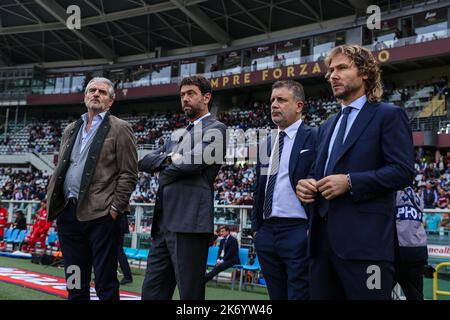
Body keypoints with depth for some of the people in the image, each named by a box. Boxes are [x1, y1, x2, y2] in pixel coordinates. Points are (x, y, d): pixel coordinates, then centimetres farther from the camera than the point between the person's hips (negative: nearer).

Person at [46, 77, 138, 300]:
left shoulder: (120, 129, 1)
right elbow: (60, 169, 21)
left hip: (101, 215, -6)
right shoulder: (71, 130, 20)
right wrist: (53, 201, 10)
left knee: (105, 284, -1)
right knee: (75, 283, 12)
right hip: (68, 213, 6)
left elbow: (128, 175, -5)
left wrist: (115, 209, -12)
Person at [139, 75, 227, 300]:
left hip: (190, 222, -8)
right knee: (151, 292, 9)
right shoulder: (177, 135, 25)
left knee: (190, 293, -2)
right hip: (163, 223, 8)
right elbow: (145, 162, 16)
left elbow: (195, 161, -16)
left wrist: (165, 168, 3)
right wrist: (168, 158, -5)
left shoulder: (215, 128, 0)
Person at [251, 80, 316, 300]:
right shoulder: (266, 144, 17)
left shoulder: (313, 138, -4)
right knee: (276, 296, 13)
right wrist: (256, 226, 15)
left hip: (298, 232, -6)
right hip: (267, 233, 7)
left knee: (299, 295, -3)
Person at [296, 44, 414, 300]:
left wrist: (350, 182, -17)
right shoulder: (327, 127, 24)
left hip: (365, 239, -7)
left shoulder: (388, 115, 1)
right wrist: (307, 184, 4)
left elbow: (403, 171, -9)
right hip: (324, 238, 7)